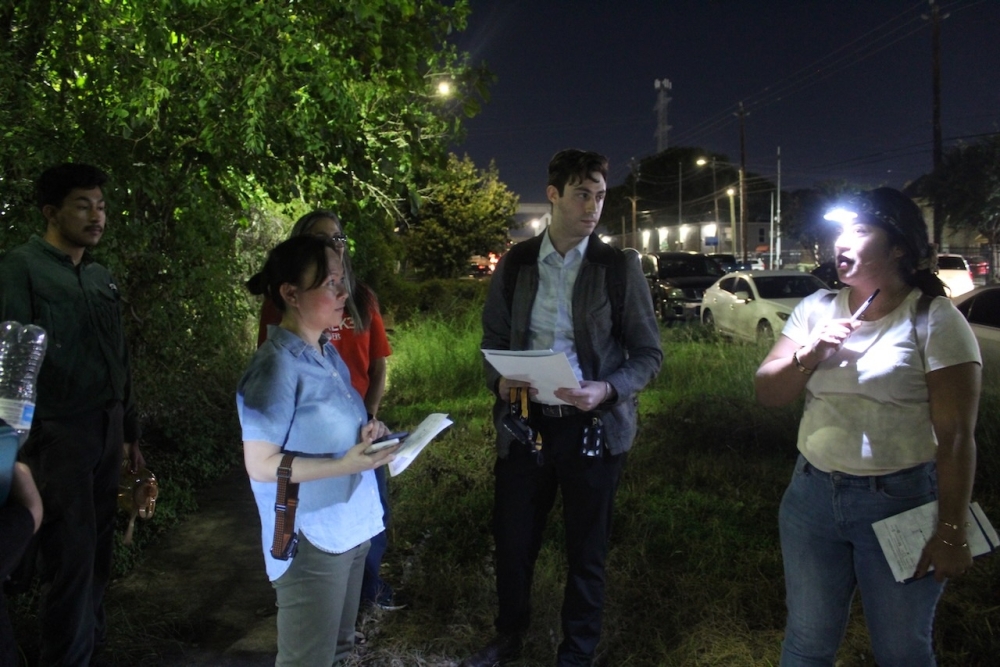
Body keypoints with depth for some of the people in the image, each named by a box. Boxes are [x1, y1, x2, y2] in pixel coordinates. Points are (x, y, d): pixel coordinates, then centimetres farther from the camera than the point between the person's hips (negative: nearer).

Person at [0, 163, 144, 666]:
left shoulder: (101, 278, 15)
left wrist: (129, 431, 18)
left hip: (106, 430, 7)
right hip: (57, 432, -6)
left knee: (98, 550, 13)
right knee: (71, 555, -3)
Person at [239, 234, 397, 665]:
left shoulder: (328, 353, 6)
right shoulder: (277, 366, -20)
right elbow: (260, 464, -21)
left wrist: (366, 433, -2)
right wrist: (344, 465, -24)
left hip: (349, 526, 8)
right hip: (311, 539, -8)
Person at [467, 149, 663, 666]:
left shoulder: (619, 267, -4)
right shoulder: (515, 264, 3)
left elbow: (648, 352, -2)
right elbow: (494, 338, 12)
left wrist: (607, 390, -20)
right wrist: (499, 380, -9)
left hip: (592, 425, -2)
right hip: (525, 422, 2)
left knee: (586, 551, 11)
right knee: (512, 540, 14)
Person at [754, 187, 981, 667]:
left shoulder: (934, 320, -9)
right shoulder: (816, 309, 6)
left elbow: (956, 436, -11)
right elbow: (766, 393, 4)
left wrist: (951, 531, -13)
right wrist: (810, 354, -13)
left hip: (901, 502, -4)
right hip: (812, 494, 4)